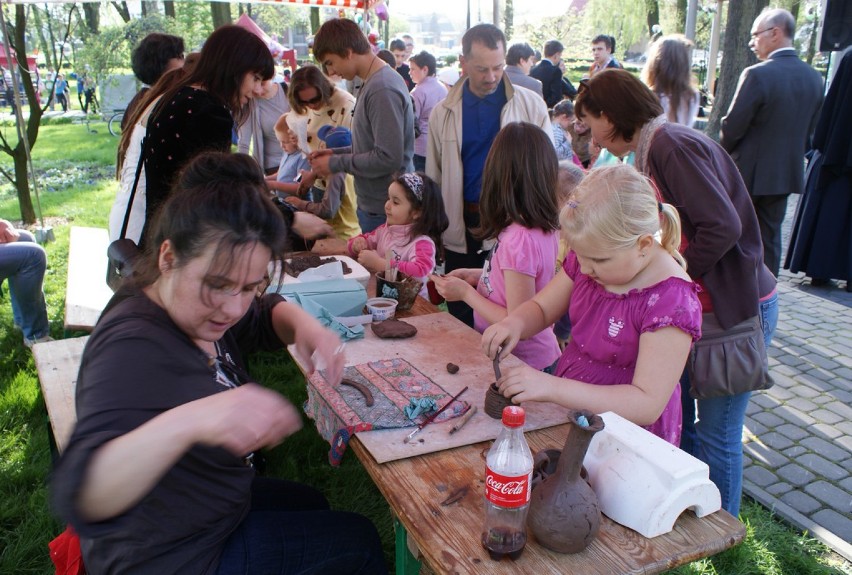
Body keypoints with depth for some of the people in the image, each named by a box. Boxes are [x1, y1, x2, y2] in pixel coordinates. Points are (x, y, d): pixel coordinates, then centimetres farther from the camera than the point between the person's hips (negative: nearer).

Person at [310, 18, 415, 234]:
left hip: (383, 210, -9)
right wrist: (337, 153, 6)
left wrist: (336, 163, -13)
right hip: (372, 204, 9)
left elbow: (388, 158, -24)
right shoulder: (372, 83, 10)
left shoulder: (382, 90, -19)